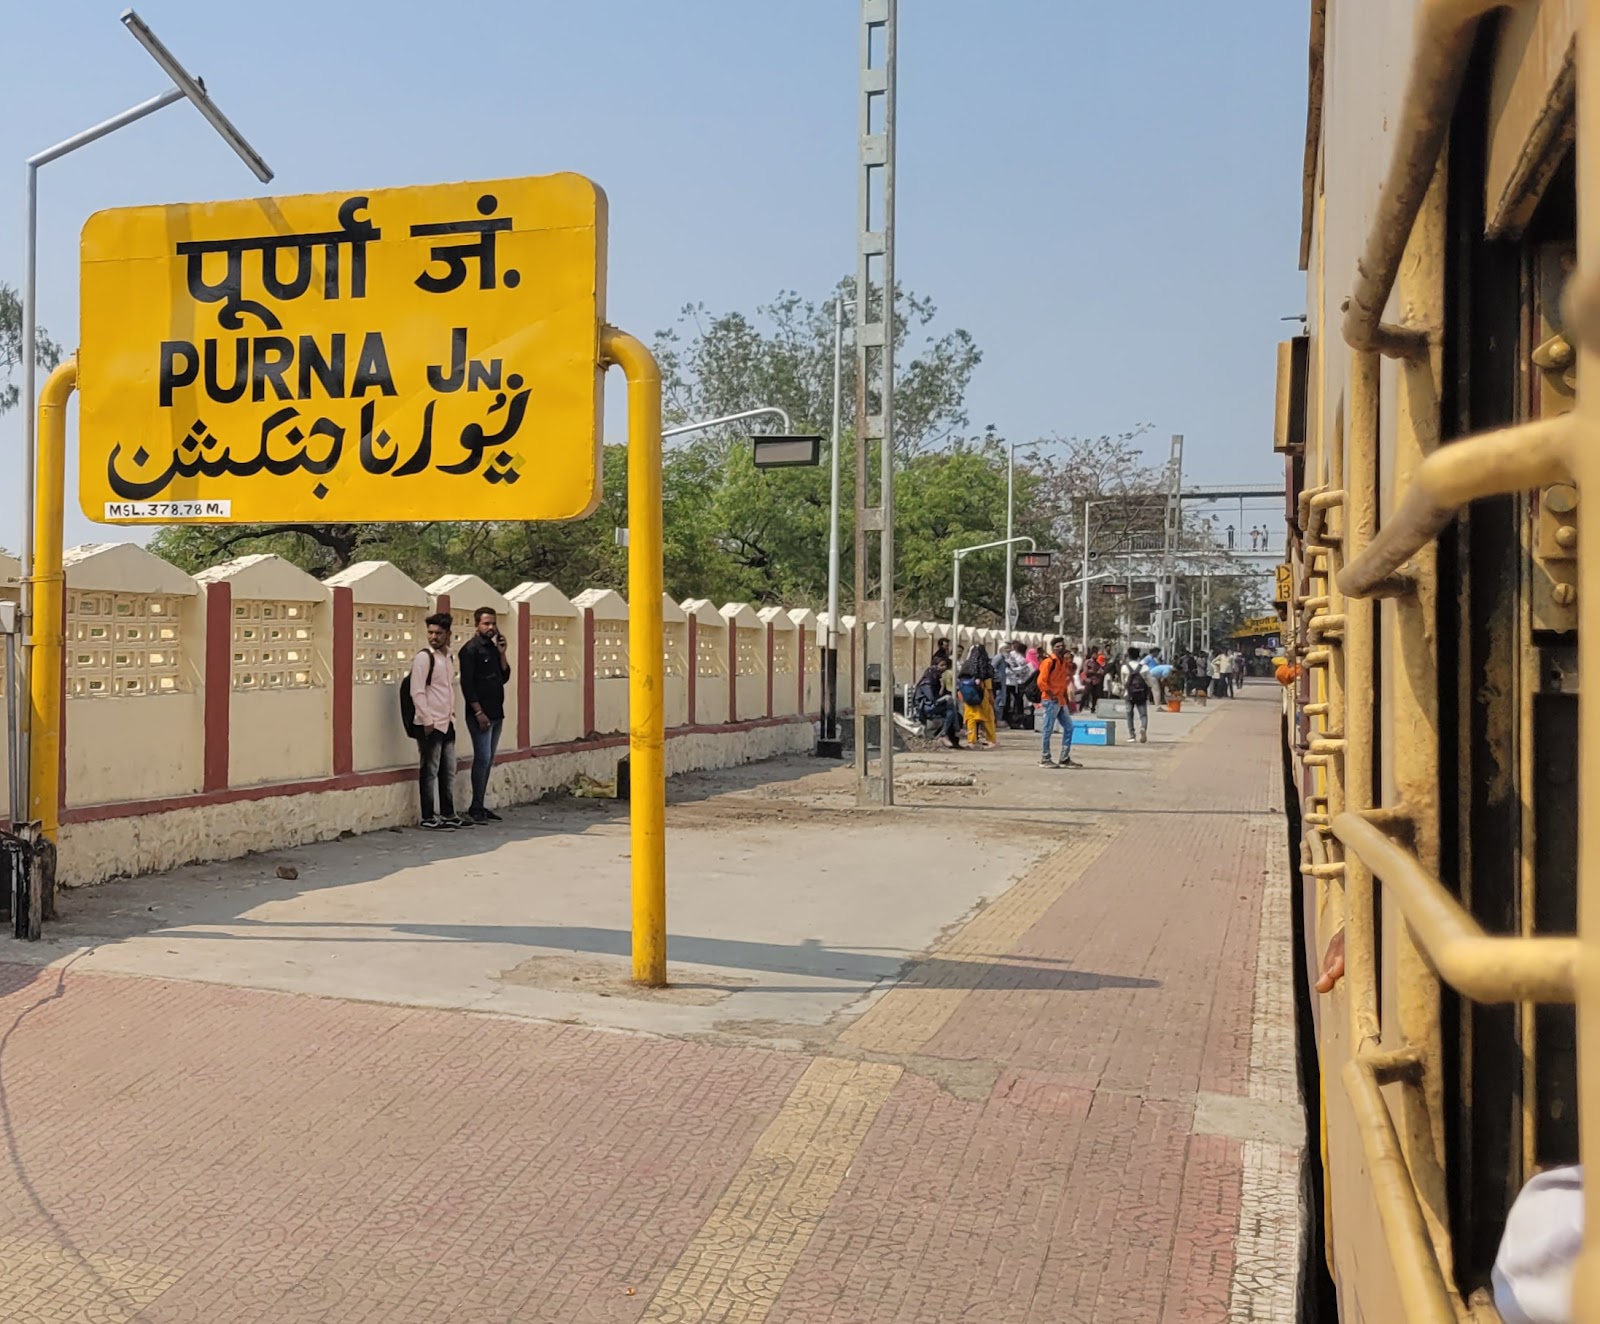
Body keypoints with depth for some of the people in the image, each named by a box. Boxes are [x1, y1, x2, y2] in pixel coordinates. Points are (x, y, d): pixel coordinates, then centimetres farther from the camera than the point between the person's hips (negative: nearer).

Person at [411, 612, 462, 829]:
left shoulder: (449, 658, 12)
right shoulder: (423, 658, -10)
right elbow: (417, 692, -15)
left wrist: (452, 714, 13)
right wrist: (427, 720, -18)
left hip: (448, 723, 8)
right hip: (430, 724, -7)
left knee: (449, 771, 11)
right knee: (429, 772, -2)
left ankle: (448, 815, 19)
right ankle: (428, 817, 4)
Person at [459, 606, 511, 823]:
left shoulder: (493, 647, 15)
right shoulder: (470, 649, -8)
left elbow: (505, 677, 13)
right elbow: (466, 683, -14)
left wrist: (502, 653, 1)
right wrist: (478, 712, -18)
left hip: (496, 713, 8)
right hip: (480, 714, -8)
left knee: (488, 760, 9)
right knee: (483, 758, -9)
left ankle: (479, 806, 15)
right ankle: (476, 807, -3)